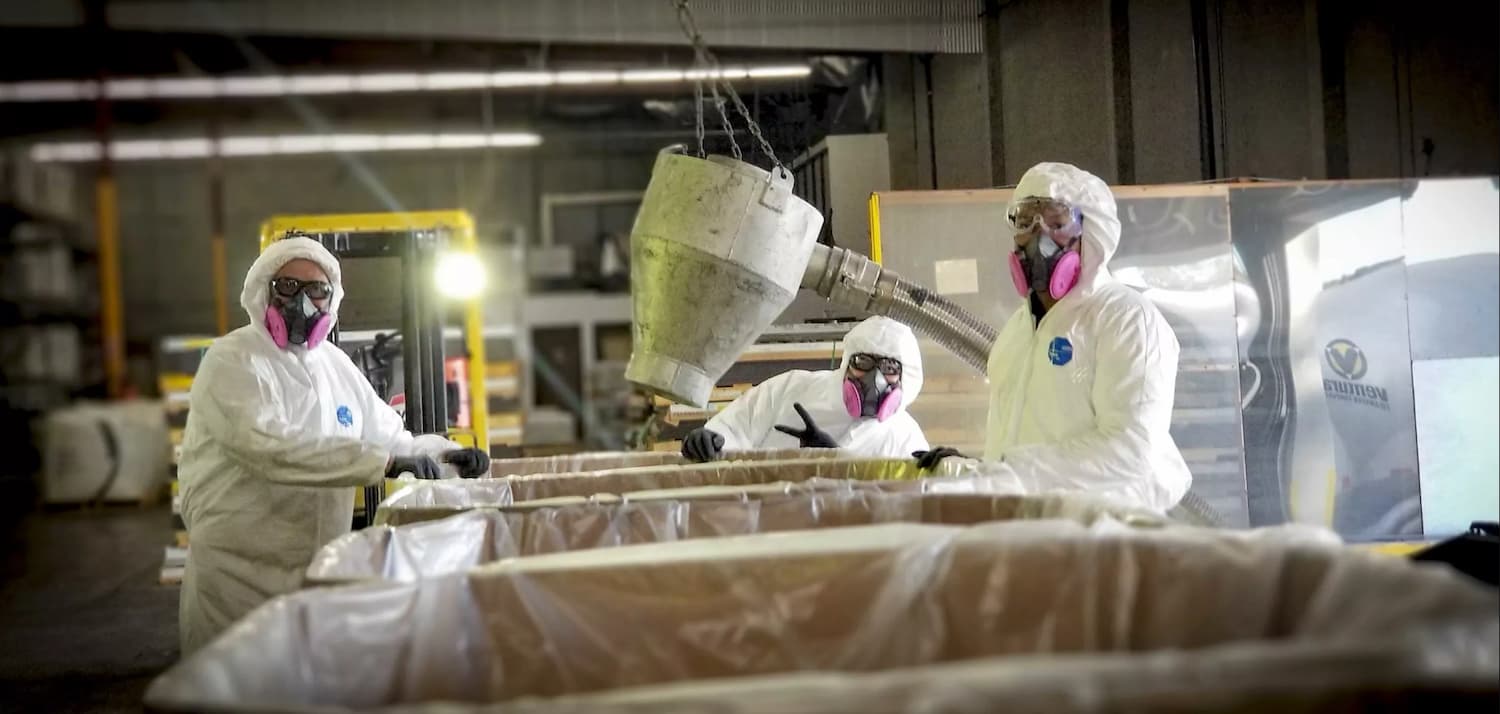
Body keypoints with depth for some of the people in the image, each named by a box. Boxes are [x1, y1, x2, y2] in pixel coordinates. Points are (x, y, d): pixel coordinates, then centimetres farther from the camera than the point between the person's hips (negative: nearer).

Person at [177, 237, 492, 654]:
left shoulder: (335, 363, 13)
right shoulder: (233, 362, -10)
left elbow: (390, 438, 17)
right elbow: (269, 446, -26)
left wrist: (444, 452, -4)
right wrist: (383, 462, -30)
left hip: (321, 573, 6)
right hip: (242, 572, -6)